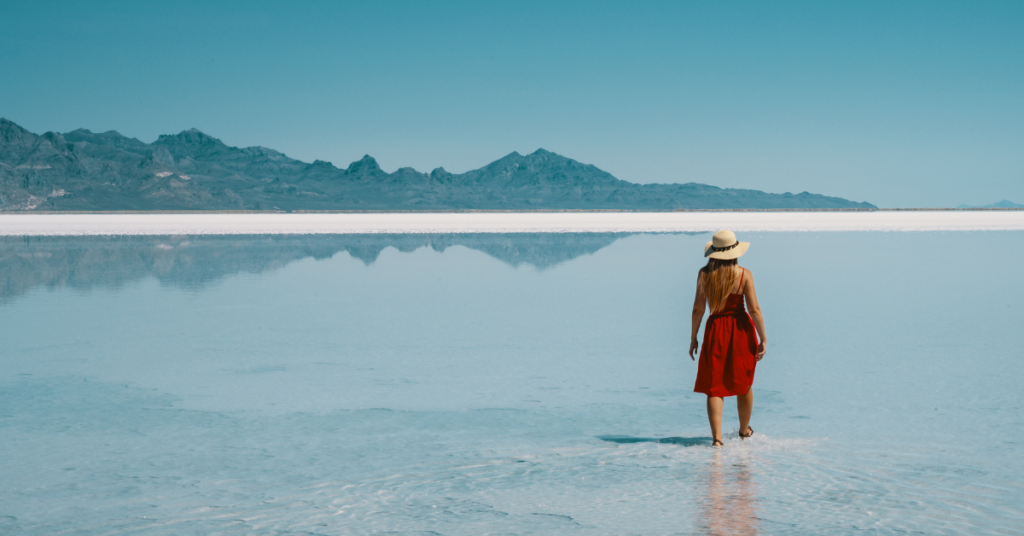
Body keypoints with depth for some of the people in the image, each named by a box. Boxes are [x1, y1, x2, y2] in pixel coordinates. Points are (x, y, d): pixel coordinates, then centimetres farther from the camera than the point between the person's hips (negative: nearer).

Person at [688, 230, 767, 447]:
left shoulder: (704, 274, -5)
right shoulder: (744, 274, -8)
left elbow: (698, 308, -4)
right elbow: (754, 309, -11)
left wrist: (693, 338, 6)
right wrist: (763, 339, -5)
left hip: (715, 330, 0)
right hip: (741, 330, 0)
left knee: (714, 386, 3)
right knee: (743, 383, 18)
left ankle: (717, 437, -9)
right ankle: (744, 430, 34)